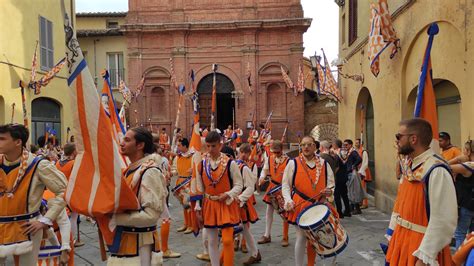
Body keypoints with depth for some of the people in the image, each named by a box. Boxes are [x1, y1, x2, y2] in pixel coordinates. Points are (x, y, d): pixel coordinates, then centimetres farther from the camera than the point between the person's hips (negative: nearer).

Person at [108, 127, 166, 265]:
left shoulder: (150, 172, -19)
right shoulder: (130, 169, 8)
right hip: (123, 239, 8)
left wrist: (114, 218, -23)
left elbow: (151, 215, -25)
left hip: (139, 243, -8)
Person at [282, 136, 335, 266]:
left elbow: (331, 184, 13)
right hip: (300, 206, -3)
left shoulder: (324, 164, 7)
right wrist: (288, 200, -13)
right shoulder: (293, 163, -1)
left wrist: (329, 191, -10)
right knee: (302, 237, -2)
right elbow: (286, 185, 1)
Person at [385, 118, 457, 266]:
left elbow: (444, 221, -25)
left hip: (421, 246, -8)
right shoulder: (409, 166, 4)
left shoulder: (437, 171, -23)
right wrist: (392, 235, 12)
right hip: (401, 240, 8)